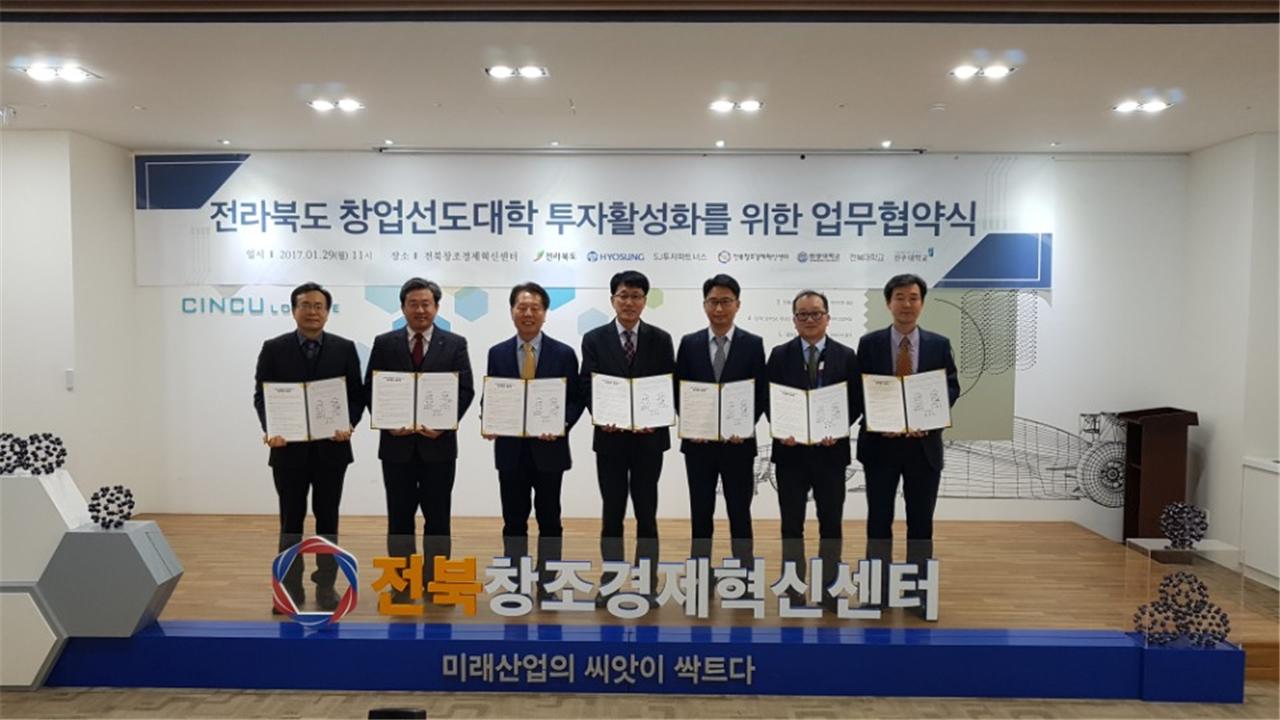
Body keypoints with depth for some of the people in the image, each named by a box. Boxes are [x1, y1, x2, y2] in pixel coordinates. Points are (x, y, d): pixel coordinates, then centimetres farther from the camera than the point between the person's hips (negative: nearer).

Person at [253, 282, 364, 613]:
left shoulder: (345, 348, 3)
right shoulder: (273, 348, 3)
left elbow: (356, 395, 3)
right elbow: (261, 395, 1)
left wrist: (349, 425, -15)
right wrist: (270, 429, -15)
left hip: (331, 446, 0)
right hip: (289, 447, 0)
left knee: (327, 519, 7)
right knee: (291, 521, 7)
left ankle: (326, 586, 17)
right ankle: (291, 589, 16)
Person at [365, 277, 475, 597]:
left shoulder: (455, 344, 3)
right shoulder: (384, 343, 6)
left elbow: (465, 391, -2)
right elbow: (370, 390, 3)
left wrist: (444, 423, -15)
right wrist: (387, 422, -12)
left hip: (439, 442, -1)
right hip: (397, 443, 1)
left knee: (438, 518, 6)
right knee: (399, 518, 8)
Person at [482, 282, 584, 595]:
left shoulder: (564, 353, 0)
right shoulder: (497, 353, 6)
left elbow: (576, 400, 0)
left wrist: (563, 424, -18)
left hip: (549, 447, -1)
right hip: (510, 449, 1)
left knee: (549, 520, 7)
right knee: (514, 520, 8)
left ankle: (547, 585, 19)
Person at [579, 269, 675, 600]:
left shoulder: (660, 339, 3)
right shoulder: (594, 339, 2)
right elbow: (587, 387, -1)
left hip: (649, 437, 0)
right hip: (610, 437, 0)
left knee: (646, 513, 7)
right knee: (612, 513, 8)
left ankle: (647, 585, 17)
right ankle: (610, 583, 18)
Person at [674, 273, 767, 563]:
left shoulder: (753, 344, 0)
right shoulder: (689, 343, 4)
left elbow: (762, 393, -1)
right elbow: (679, 391, 5)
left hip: (738, 442, -1)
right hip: (698, 442, 1)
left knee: (740, 513, 7)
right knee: (700, 513, 9)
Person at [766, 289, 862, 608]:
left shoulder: (846, 355, 3)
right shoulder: (780, 354, 3)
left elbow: (856, 402, 2)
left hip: (830, 450, 0)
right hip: (790, 450, 0)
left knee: (831, 524, 9)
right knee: (792, 525, 6)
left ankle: (827, 592, 21)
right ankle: (795, 594, 16)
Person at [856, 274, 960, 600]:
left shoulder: (939, 344, 5)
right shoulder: (869, 343, 2)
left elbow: (951, 388, 1)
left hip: (924, 443, 1)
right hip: (880, 441, -1)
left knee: (921, 521, 7)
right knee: (879, 520, 6)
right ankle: (878, 589, 17)